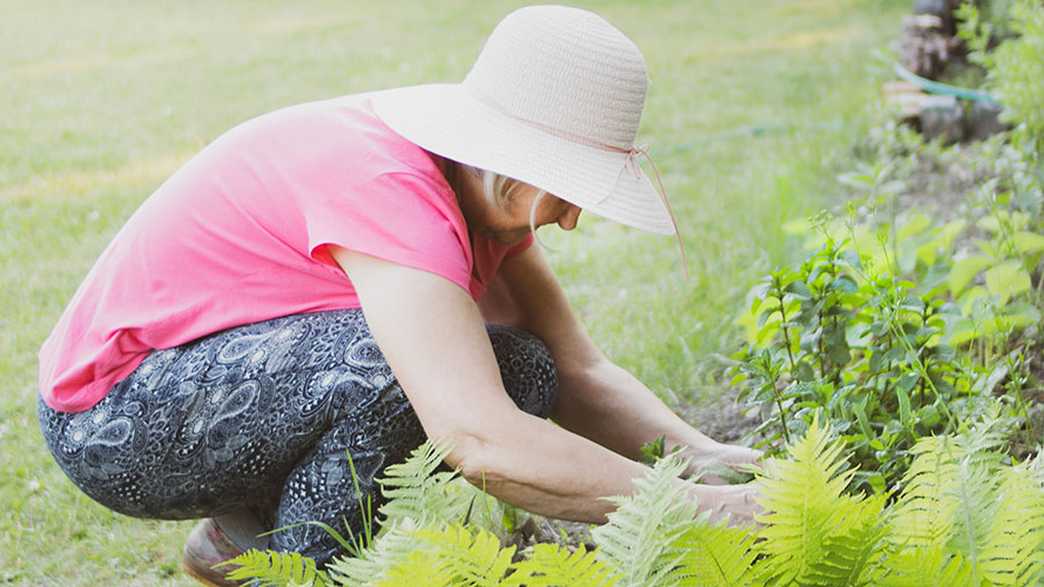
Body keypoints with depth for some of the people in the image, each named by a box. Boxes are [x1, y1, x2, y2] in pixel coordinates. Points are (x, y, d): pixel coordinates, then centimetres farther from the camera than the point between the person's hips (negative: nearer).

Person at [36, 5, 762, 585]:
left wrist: (702, 455, -19)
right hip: (114, 421, -9)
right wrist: (700, 507, -37)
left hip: (237, 370, 9)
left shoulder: (483, 185, -4)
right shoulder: (386, 187, -32)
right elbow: (481, 443, -41)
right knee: (398, 362, -33)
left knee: (521, 377, -4)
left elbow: (578, 372, -3)